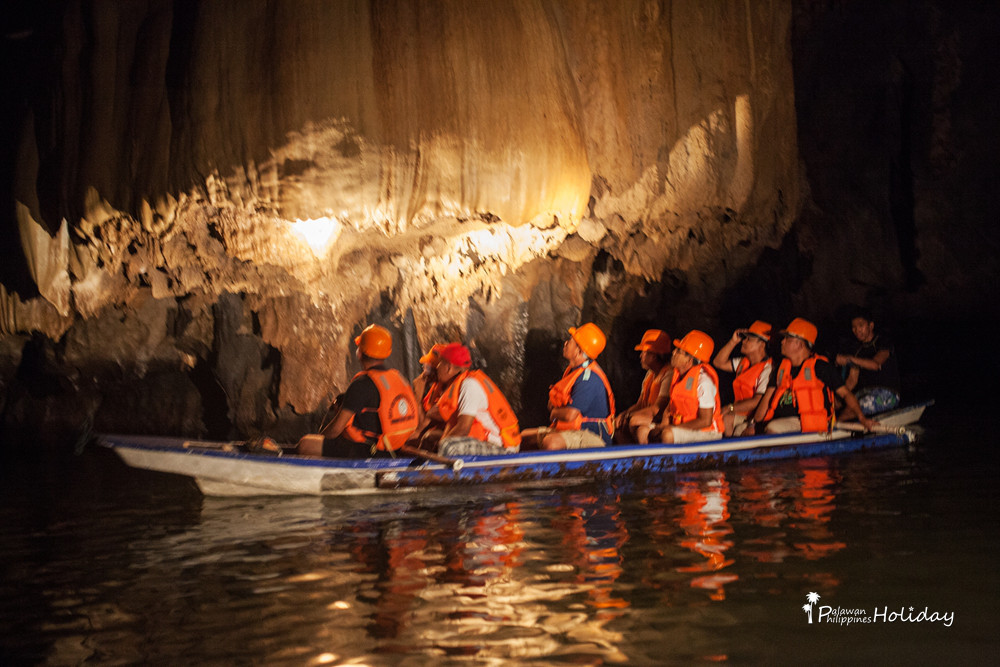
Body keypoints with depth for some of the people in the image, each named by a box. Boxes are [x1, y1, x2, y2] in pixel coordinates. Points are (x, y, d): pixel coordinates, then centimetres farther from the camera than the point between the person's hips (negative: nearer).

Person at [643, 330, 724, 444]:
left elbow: (705, 421, -20)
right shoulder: (678, 375, 6)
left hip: (707, 432, -9)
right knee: (642, 431, -7)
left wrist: (671, 427, -18)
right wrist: (664, 423, -5)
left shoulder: (703, 380, -20)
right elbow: (670, 405, 17)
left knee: (668, 435, -34)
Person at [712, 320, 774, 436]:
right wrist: (733, 341, 10)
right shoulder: (743, 362, 13)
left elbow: (758, 401, -20)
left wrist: (729, 408, -16)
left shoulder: (768, 369, -15)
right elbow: (718, 362, 21)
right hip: (742, 416, 8)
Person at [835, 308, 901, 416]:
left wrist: (849, 359, -27)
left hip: (887, 394, -6)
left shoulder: (883, 341, -1)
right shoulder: (858, 351, 18)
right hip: (864, 393, 6)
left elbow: (875, 364, -21)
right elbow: (852, 381, 12)